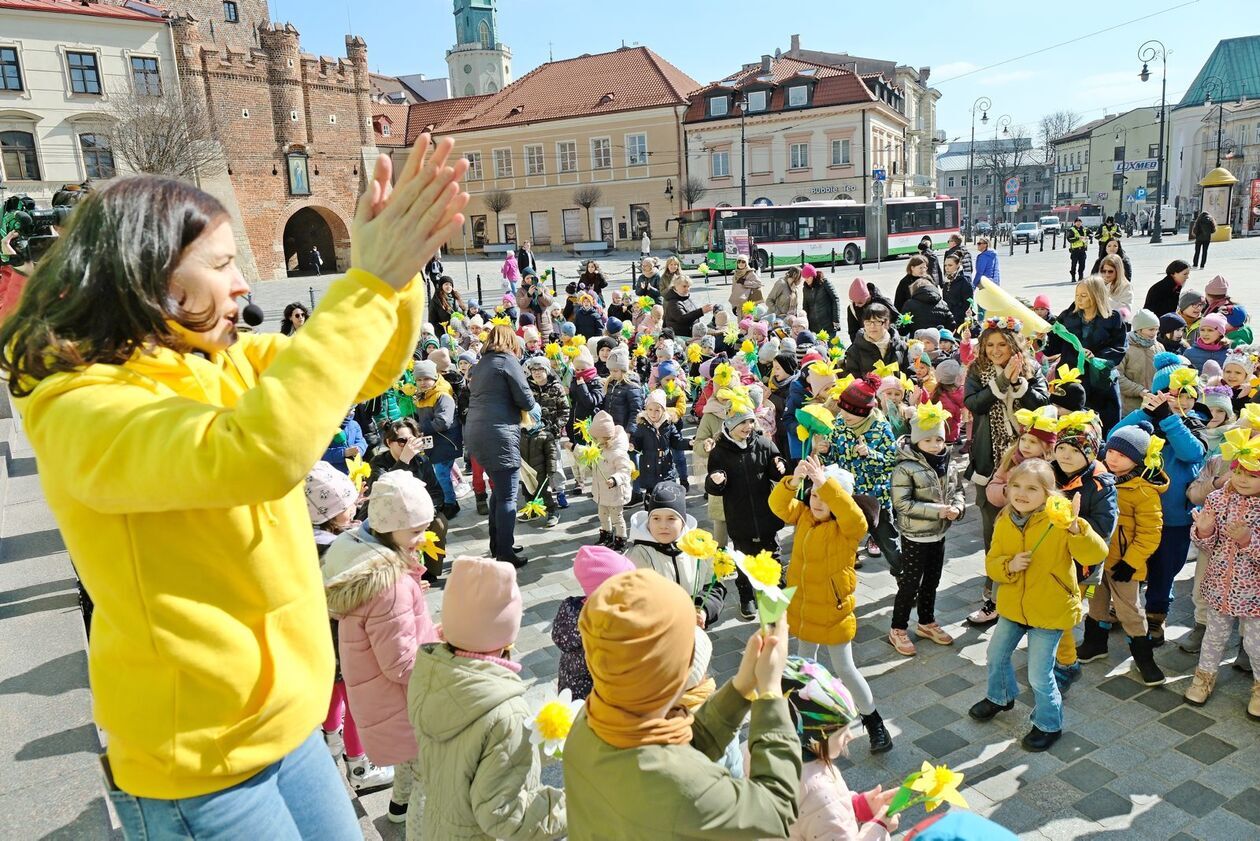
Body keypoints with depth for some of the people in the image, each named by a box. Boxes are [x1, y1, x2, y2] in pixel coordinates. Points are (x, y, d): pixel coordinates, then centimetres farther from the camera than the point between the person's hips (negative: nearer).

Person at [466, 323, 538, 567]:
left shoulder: (480, 363, 17)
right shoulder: (507, 360, -5)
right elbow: (525, 399, -9)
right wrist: (535, 407, 13)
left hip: (477, 434, 8)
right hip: (499, 435, -8)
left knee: (499, 490, 20)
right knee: (507, 495, -2)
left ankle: (497, 544, 28)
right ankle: (505, 554, 1)